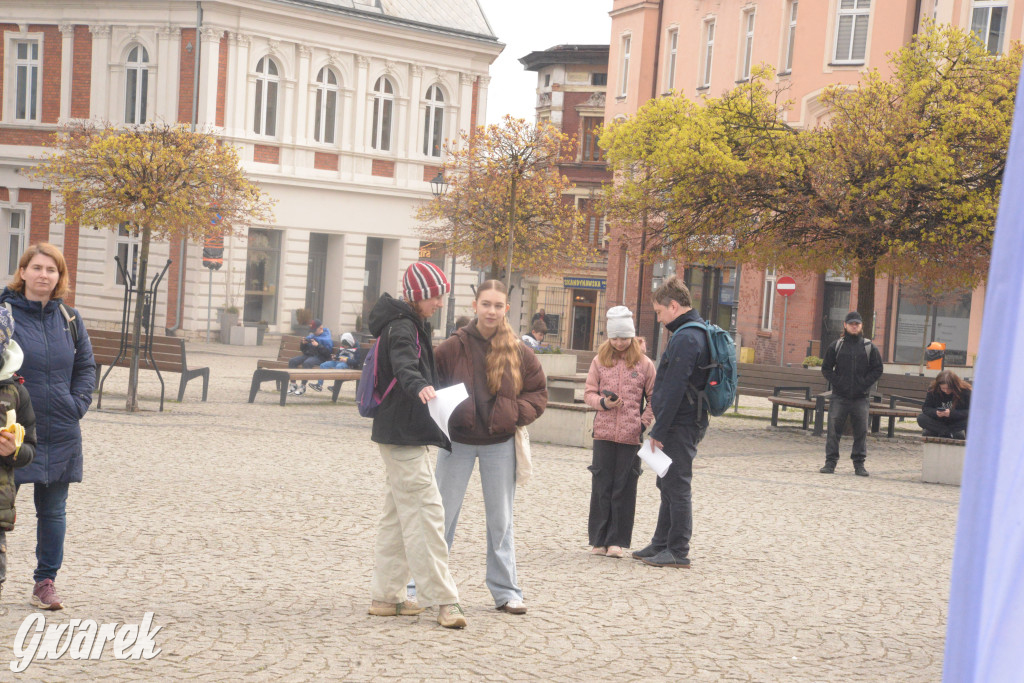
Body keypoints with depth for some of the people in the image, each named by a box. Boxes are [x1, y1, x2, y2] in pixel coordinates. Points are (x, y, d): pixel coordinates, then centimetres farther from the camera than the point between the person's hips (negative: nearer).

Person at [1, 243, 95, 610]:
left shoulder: (70, 319, 9)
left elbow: (86, 366, 15)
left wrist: (78, 403, 2)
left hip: (60, 433, 4)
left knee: (53, 511, 11)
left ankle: (45, 582, 21)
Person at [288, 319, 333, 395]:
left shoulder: (326, 338, -3)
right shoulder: (310, 336, 17)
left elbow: (328, 351, -15)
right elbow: (302, 349, 23)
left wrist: (318, 345, -21)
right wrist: (303, 343, 1)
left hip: (319, 357, -7)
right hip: (308, 354, 7)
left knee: (307, 363, -37)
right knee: (292, 362, -15)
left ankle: (303, 386, -30)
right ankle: (293, 385, -12)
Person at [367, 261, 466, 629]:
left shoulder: (412, 325, 15)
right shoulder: (401, 328, -17)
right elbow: (404, 364, -38)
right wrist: (419, 386, -56)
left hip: (400, 433, 11)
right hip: (403, 435, -11)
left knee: (398, 513, 13)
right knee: (425, 512, -11)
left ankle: (386, 595, 19)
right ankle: (443, 600, -10)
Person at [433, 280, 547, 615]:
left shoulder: (517, 352, -3)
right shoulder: (452, 348, -8)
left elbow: (538, 391, 6)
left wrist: (516, 413, -10)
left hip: (500, 445, 2)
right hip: (458, 442, -1)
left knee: (501, 519, 10)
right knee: (442, 514, 5)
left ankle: (505, 590, 18)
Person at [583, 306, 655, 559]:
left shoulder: (644, 364, 2)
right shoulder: (600, 361, 7)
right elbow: (589, 393, 9)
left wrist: (644, 422, -6)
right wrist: (603, 402, -11)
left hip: (631, 436, -1)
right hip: (604, 433, 1)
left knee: (625, 487, 1)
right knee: (601, 486, 3)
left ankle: (617, 541, 7)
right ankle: (599, 540, 10)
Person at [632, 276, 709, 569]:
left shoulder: (685, 338, -18)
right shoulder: (697, 332, 15)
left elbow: (674, 389, -22)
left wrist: (659, 430, -18)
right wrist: (661, 427, 20)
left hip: (680, 425, -10)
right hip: (686, 423, 10)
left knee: (677, 487, -4)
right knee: (669, 486, 16)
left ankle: (678, 552, 1)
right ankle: (661, 544, 25)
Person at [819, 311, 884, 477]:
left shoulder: (870, 348, 6)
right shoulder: (836, 346, 6)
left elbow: (877, 370, 6)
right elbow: (826, 368, 8)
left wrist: (864, 384, -7)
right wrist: (837, 382, -6)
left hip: (861, 397, 0)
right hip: (839, 396, 0)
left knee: (861, 432, 2)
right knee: (834, 430, -3)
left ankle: (859, 464, 10)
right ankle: (830, 462, 4)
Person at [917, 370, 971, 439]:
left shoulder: (965, 391, -20)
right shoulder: (933, 390, -15)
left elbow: (969, 412, -23)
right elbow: (925, 408, -10)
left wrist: (951, 413, -35)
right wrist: (935, 412, -32)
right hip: (939, 422, 2)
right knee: (921, 419, -24)